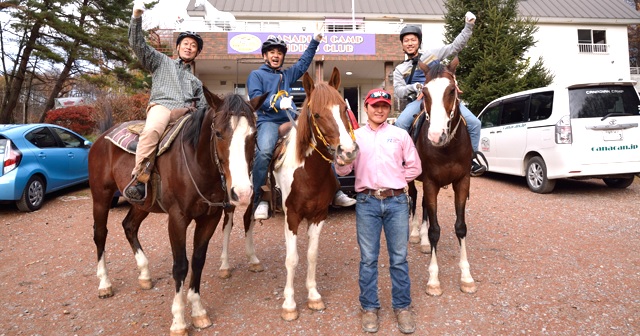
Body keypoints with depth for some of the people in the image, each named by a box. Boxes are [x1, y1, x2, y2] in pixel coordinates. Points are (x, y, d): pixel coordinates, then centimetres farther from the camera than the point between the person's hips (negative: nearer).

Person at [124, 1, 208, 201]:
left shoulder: (196, 82, 34)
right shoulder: (161, 61, 27)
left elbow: (203, 108, 28)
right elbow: (138, 45, 15)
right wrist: (137, 17, 3)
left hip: (187, 113, 4)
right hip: (161, 106, -3)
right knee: (152, 130, -38)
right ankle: (139, 177, -37)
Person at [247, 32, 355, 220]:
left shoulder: (287, 74, 26)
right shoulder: (256, 75, 11)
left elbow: (304, 63, 33)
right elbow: (256, 98, -5)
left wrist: (315, 41, 29)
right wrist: (278, 103, -22)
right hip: (268, 121, -5)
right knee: (264, 151, -36)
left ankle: (335, 193, -2)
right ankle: (259, 200, -24)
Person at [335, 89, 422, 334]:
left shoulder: (400, 135, 8)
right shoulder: (356, 136, 7)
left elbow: (415, 167, 11)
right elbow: (343, 170, 1)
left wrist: (395, 180, 2)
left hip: (396, 201, 1)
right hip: (367, 203, 0)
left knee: (399, 258, 8)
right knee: (368, 258, 7)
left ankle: (402, 306, 23)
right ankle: (369, 307, 22)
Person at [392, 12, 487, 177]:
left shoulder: (432, 54, 19)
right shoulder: (400, 69, 17)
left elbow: (455, 46, 18)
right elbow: (399, 91, 5)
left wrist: (468, 27, 8)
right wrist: (415, 87, -13)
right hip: (419, 101, -1)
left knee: (474, 123, -11)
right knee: (400, 125, -29)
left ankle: (469, 159, 5)